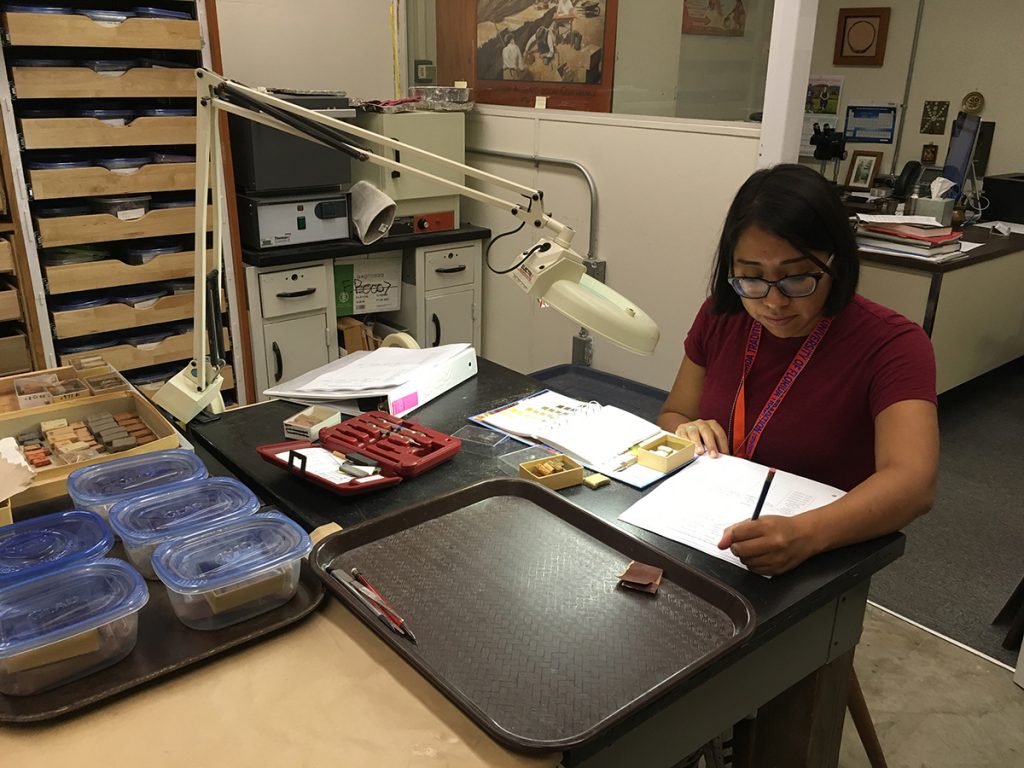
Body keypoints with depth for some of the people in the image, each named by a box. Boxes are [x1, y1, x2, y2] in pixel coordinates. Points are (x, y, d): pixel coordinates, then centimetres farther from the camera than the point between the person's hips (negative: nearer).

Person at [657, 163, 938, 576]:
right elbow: (672, 415, 11)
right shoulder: (720, 317, 0)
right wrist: (688, 432, -14)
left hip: (820, 567, -3)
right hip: (705, 534, 4)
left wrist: (806, 533, -46)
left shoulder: (892, 345, -13)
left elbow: (913, 482, -27)